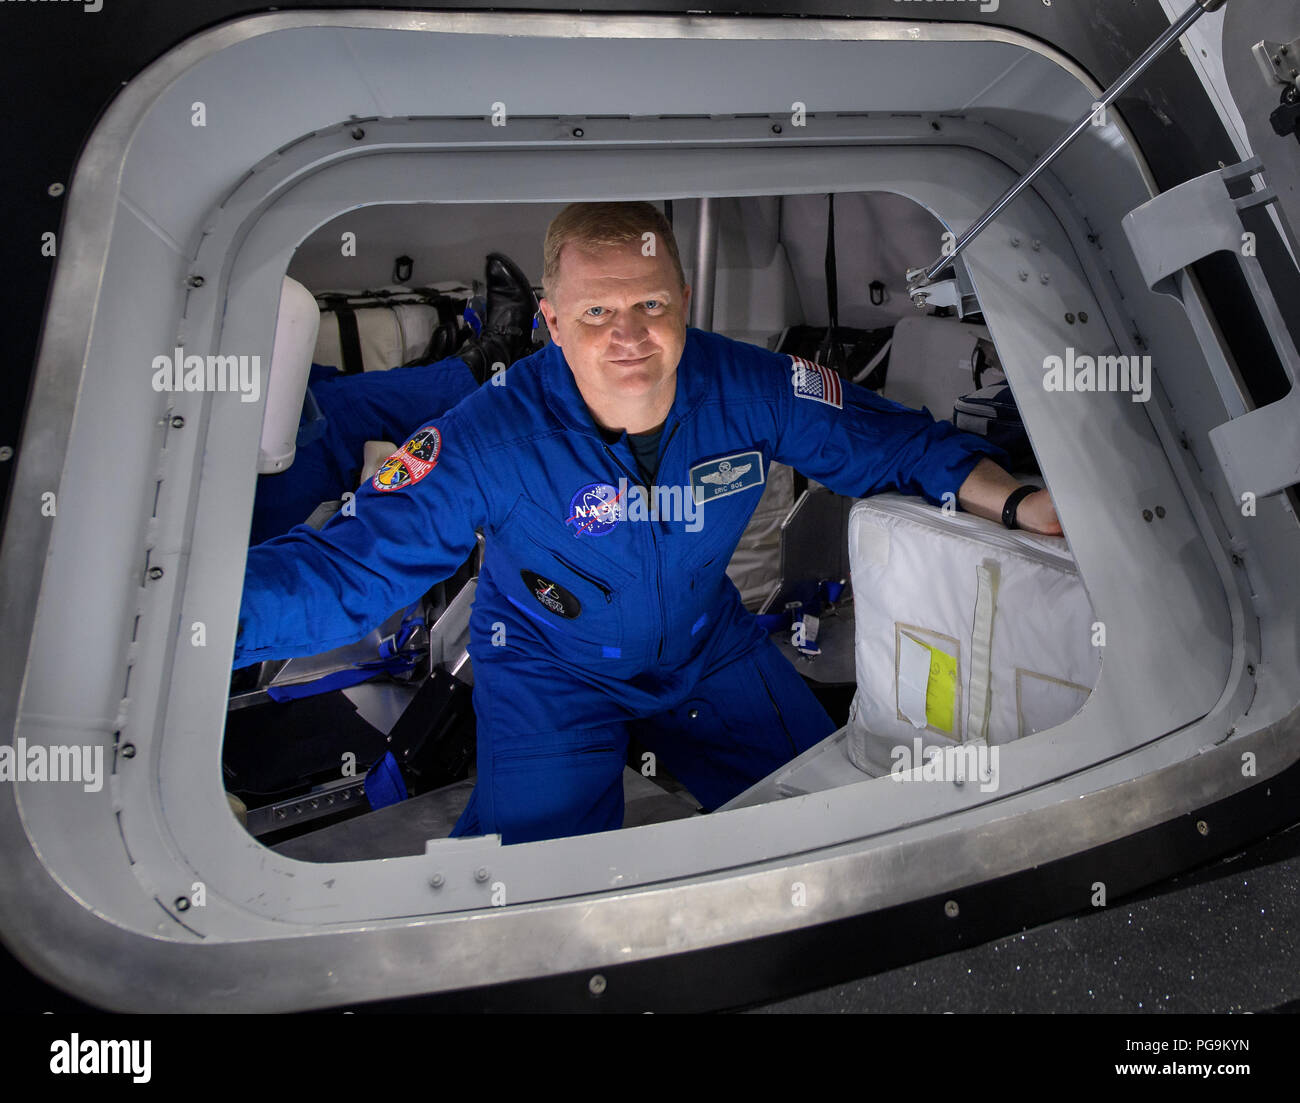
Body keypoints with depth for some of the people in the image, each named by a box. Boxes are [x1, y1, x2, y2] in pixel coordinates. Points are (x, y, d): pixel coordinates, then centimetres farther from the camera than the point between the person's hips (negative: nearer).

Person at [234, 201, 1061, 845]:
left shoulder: (752, 390, -21)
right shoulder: (489, 441, -29)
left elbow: (898, 444, -7)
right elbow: (351, 567, -28)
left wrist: (1019, 504, -22)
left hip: (708, 644, 4)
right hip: (550, 671, -3)